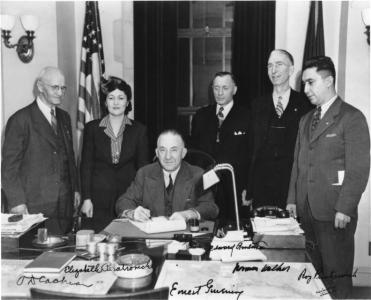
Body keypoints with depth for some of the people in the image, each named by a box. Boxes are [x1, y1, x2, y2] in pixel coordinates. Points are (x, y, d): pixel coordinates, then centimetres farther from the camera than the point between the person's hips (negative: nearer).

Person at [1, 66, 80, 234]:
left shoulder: (64, 117, 14)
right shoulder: (21, 120, -7)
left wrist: (75, 188, 16)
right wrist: (17, 202, -12)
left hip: (65, 204, 6)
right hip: (34, 206, -5)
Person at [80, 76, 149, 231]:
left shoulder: (139, 130, 5)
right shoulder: (92, 128, 5)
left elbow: (142, 167, 6)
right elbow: (86, 165, 4)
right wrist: (86, 199, -2)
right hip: (99, 197, 0)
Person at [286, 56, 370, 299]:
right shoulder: (306, 120, 16)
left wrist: (344, 209, -15)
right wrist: (292, 200, 11)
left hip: (335, 214, -6)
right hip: (306, 211, 6)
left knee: (337, 275, 2)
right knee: (312, 272, 9)